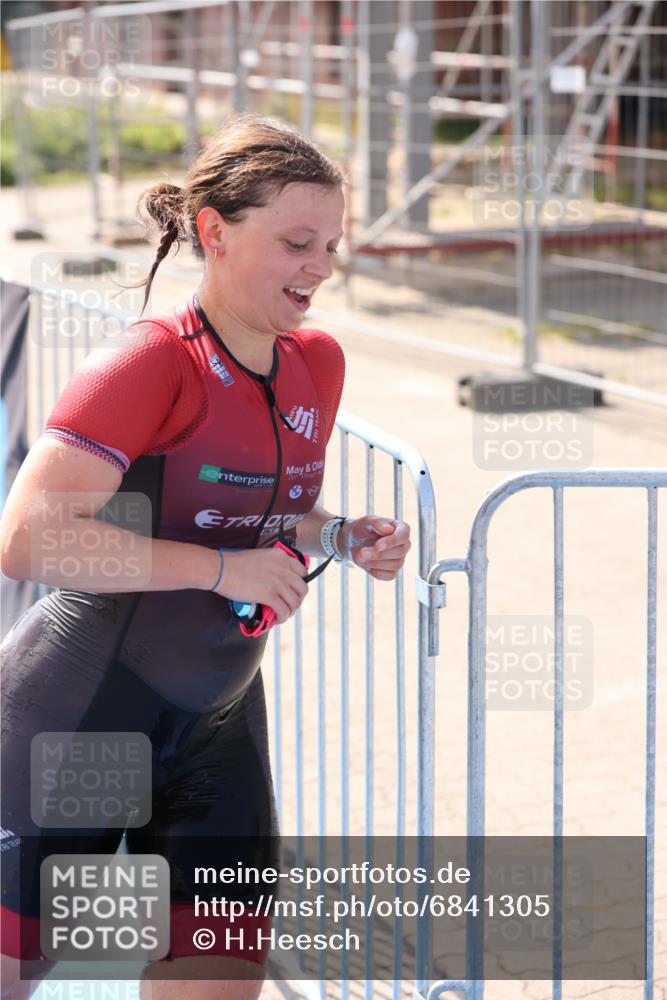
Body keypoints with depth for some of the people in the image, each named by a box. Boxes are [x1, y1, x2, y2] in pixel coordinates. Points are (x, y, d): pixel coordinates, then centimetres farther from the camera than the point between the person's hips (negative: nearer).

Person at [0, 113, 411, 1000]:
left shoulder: (317, 364, 3)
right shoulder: (151, 363, -20)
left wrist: (342, 537, -2)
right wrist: (221, 567, -25)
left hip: (215, 727, 7)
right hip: (74, 714, -6)